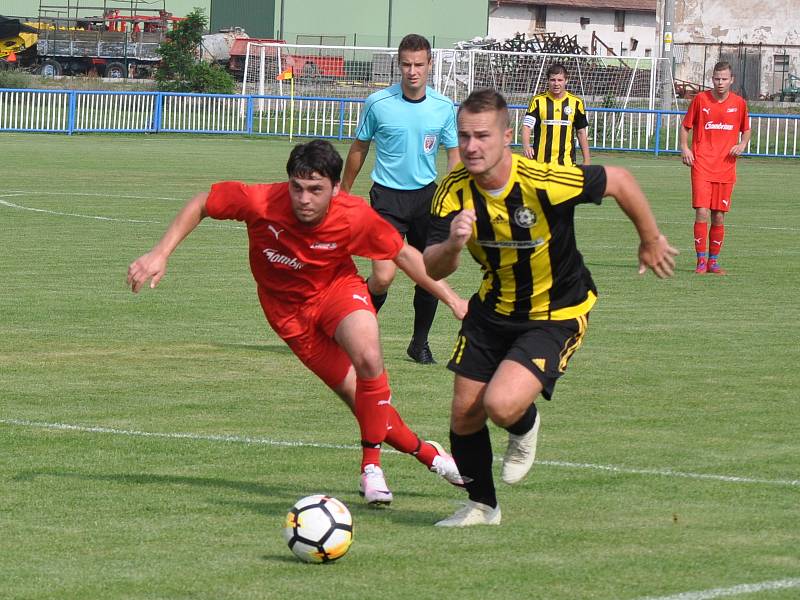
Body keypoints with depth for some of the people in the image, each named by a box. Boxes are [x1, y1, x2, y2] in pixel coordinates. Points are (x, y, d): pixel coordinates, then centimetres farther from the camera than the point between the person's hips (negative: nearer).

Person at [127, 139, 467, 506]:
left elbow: (404, 254, -10)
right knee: (359, 396, -5)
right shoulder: (261, 202, -30)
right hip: (289, 308, 0)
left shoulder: (354, 217, -27)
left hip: (337, 287, 0)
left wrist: (451, 299, -7)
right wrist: (160, 254, -18)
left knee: (368, 357, -31)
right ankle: (427, 454, 19)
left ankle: (371, 467, -15)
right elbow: (201, 204, -13)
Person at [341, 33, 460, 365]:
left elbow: (454, 155, 8)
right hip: (387, 196, -3)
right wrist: (343, 192, 14)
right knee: (383, 276, -15)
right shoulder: (378, 103, -6)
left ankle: (420, 342, 23)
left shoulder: (444, 107, -1)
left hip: (427, 194, 3)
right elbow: (359, 148, 7)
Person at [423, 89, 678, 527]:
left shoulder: (545, 182, -30)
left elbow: (619, 181, -14)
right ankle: (482, 506, 31)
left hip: (557, 315, -5)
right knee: (465, 414, 5)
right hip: (493, 308, 5)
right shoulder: (454, 191, -16)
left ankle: (525, 427, 16)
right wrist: (453, 245, -42)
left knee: (501, 405, -23)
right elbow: (432, 270, -19)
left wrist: (651, 241, 1)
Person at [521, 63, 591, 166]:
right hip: (540, 161, 0)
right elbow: (527, 126, -7)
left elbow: (581, 132, 11)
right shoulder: (537, 101, 0)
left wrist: (586, 160, 9)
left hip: (567, 162, 0)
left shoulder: (576, 102, 5)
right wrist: (526, 145, -27)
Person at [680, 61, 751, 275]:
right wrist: (684, 148, -6)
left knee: (719, 217, 5)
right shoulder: (700, 99, 1)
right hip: (702, 166, -2)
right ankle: (701, 260, -5)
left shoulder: (739, 103, 6)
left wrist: (742, 145, -1)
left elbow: (746, 130, 19)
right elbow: (685, 126, 9)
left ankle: (714, 260, 17)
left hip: (726, 168, 2)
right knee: (702, 212, -12)